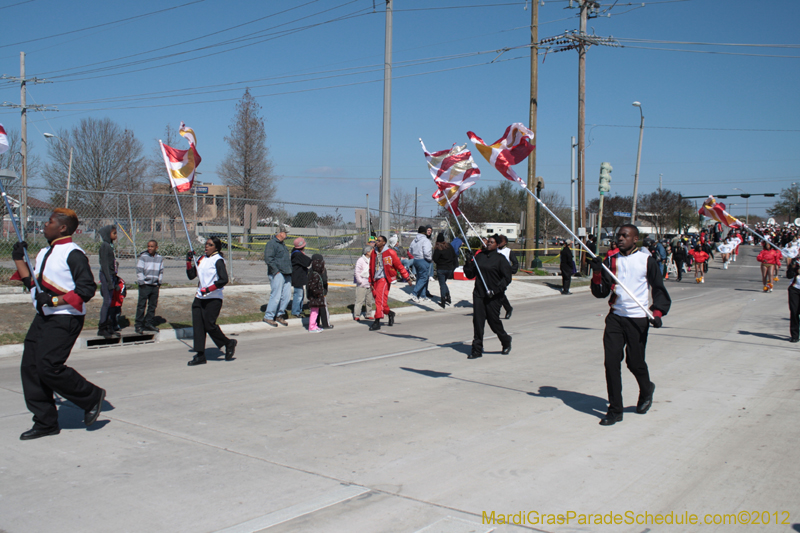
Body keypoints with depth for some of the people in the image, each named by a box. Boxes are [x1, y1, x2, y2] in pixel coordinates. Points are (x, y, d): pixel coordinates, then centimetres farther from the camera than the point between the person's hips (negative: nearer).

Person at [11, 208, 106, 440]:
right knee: (30, 368, 5)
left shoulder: (73, 254, -13)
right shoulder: (45, 253, 16)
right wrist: (19, 259, 12)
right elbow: (33, 283, 18)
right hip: (43, 317, 9)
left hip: (65, 319, -9)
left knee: (49, 367, -14)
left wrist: (54, 300, -22)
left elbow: (87, 289, -19)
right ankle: (45, 422, 15)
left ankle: (92, 396, 7)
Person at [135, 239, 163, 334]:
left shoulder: (160, 258, 9)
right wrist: (142, 282, -9)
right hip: (145, 285, -4)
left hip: (155, 286, 4)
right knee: (141, 306, -3)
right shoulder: (143, 257, -3)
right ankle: (138, 325, 2)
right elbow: (139, 270, -4)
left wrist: (159, 282, 10)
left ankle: (149, 324, 19)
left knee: (153, 306, 9)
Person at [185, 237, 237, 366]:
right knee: (197, 325, 1)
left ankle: (229, 343, 14)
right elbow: (191, 275, 14)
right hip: (199, 298, 7)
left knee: (209, 325, -9)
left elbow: (224, 280, -17)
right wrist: (188, 261, 2)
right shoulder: (201, 259, 14)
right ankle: (200, 356, 6)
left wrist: (208, 289, -21)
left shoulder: (218, 260, -9)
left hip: (214, 298, -7)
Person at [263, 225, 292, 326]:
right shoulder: (271, 243, -7)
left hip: (286, 274, 9)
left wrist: (289, 270, 18)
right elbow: (268, 258, -16)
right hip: (277, 274, -9)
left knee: (286, 295, 6)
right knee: (276, 296, -8)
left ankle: (279, 315, 18)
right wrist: (276, 271, -17)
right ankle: (268, 317, 1)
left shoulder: (282, 244, 23)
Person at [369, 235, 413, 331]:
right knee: (378, 299, 7)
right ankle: (389, 313, 33)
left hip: (384, 279, -6)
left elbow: (399, 266, -2)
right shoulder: (373, 253, 10)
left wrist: (407, 278, 0)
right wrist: (370, 281, 17)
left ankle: (377, 322, -12)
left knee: (380, 298, -15)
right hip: (375, 279, 6)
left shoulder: (390, 253, -7)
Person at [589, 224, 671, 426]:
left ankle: (646, 390, 36)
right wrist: (597, 273, -12)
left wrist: (657, 312, -9)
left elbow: (659, 288, 4)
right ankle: (615, 410, 4)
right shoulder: (611, 261, 8)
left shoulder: (646, 260, -1)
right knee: (611, 361, -5)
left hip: (638, 319, -3)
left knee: (635, 362, 2)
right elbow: (601, 292, 5)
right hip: (615, 317, 3)